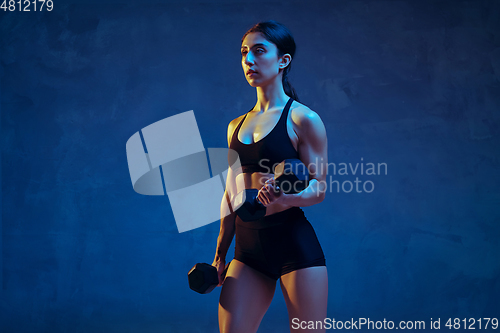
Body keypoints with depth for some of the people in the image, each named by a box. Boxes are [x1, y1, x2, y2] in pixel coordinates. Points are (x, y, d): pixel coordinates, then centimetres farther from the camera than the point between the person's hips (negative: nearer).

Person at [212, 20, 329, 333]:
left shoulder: (302, 119, -3)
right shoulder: (236, 126, 15)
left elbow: (319, 188, -5)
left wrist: (286, 198, -27)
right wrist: (220, 255, 18)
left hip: (295, 243, -5)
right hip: (248, 248, 5)